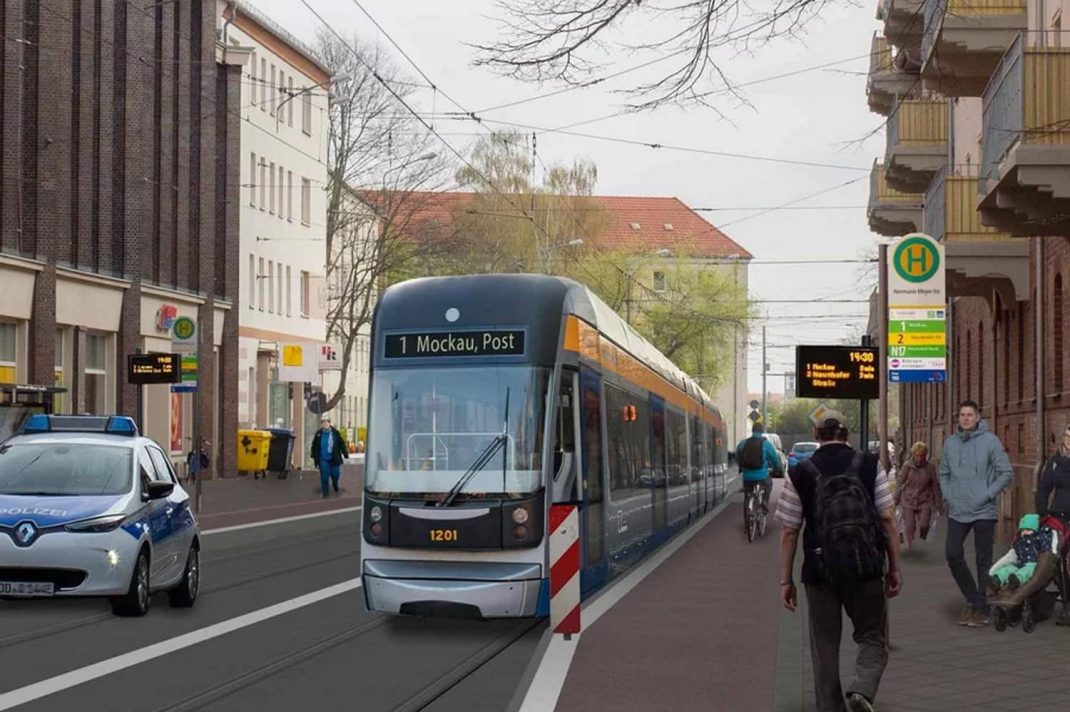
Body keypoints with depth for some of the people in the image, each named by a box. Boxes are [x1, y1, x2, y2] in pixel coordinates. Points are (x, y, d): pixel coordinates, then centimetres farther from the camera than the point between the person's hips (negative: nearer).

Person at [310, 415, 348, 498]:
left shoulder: (335, 433, -6)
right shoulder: (319, 434, -1)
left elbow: (342, 444, 0)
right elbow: (314, 445, 10)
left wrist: (345, 455, 1)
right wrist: (314, 456, 11)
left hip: (334, 459, 0)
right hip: (323, 459, 0)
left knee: (335, 474, 6)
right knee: (324, 475, -2)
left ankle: (336, 489, 34)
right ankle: (325, 492, 9)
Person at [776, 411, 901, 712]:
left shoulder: (800, 474, 4)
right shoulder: (870, 465, 3)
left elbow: (789, 532, 3)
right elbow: (887, 518, -1)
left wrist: (785, 580, 9)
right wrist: (894, 567, 5)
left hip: (820, 571, 0)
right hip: (865, 568, 0)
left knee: (825, 648, 12)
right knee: (873, 639, 11)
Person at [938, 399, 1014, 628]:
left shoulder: (990, 441, -6)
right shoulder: (950, 442, 7)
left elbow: (1006, 473, -6)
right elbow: (944, 473, 17)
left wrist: (988, 495, -11)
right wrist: (947, 495, 4)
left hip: (983, 512, -4)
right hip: (957, 512, 4)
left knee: (984, 561, 1)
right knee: (953, 555, 0)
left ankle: (982, 609, 8)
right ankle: (972, 599, 17)